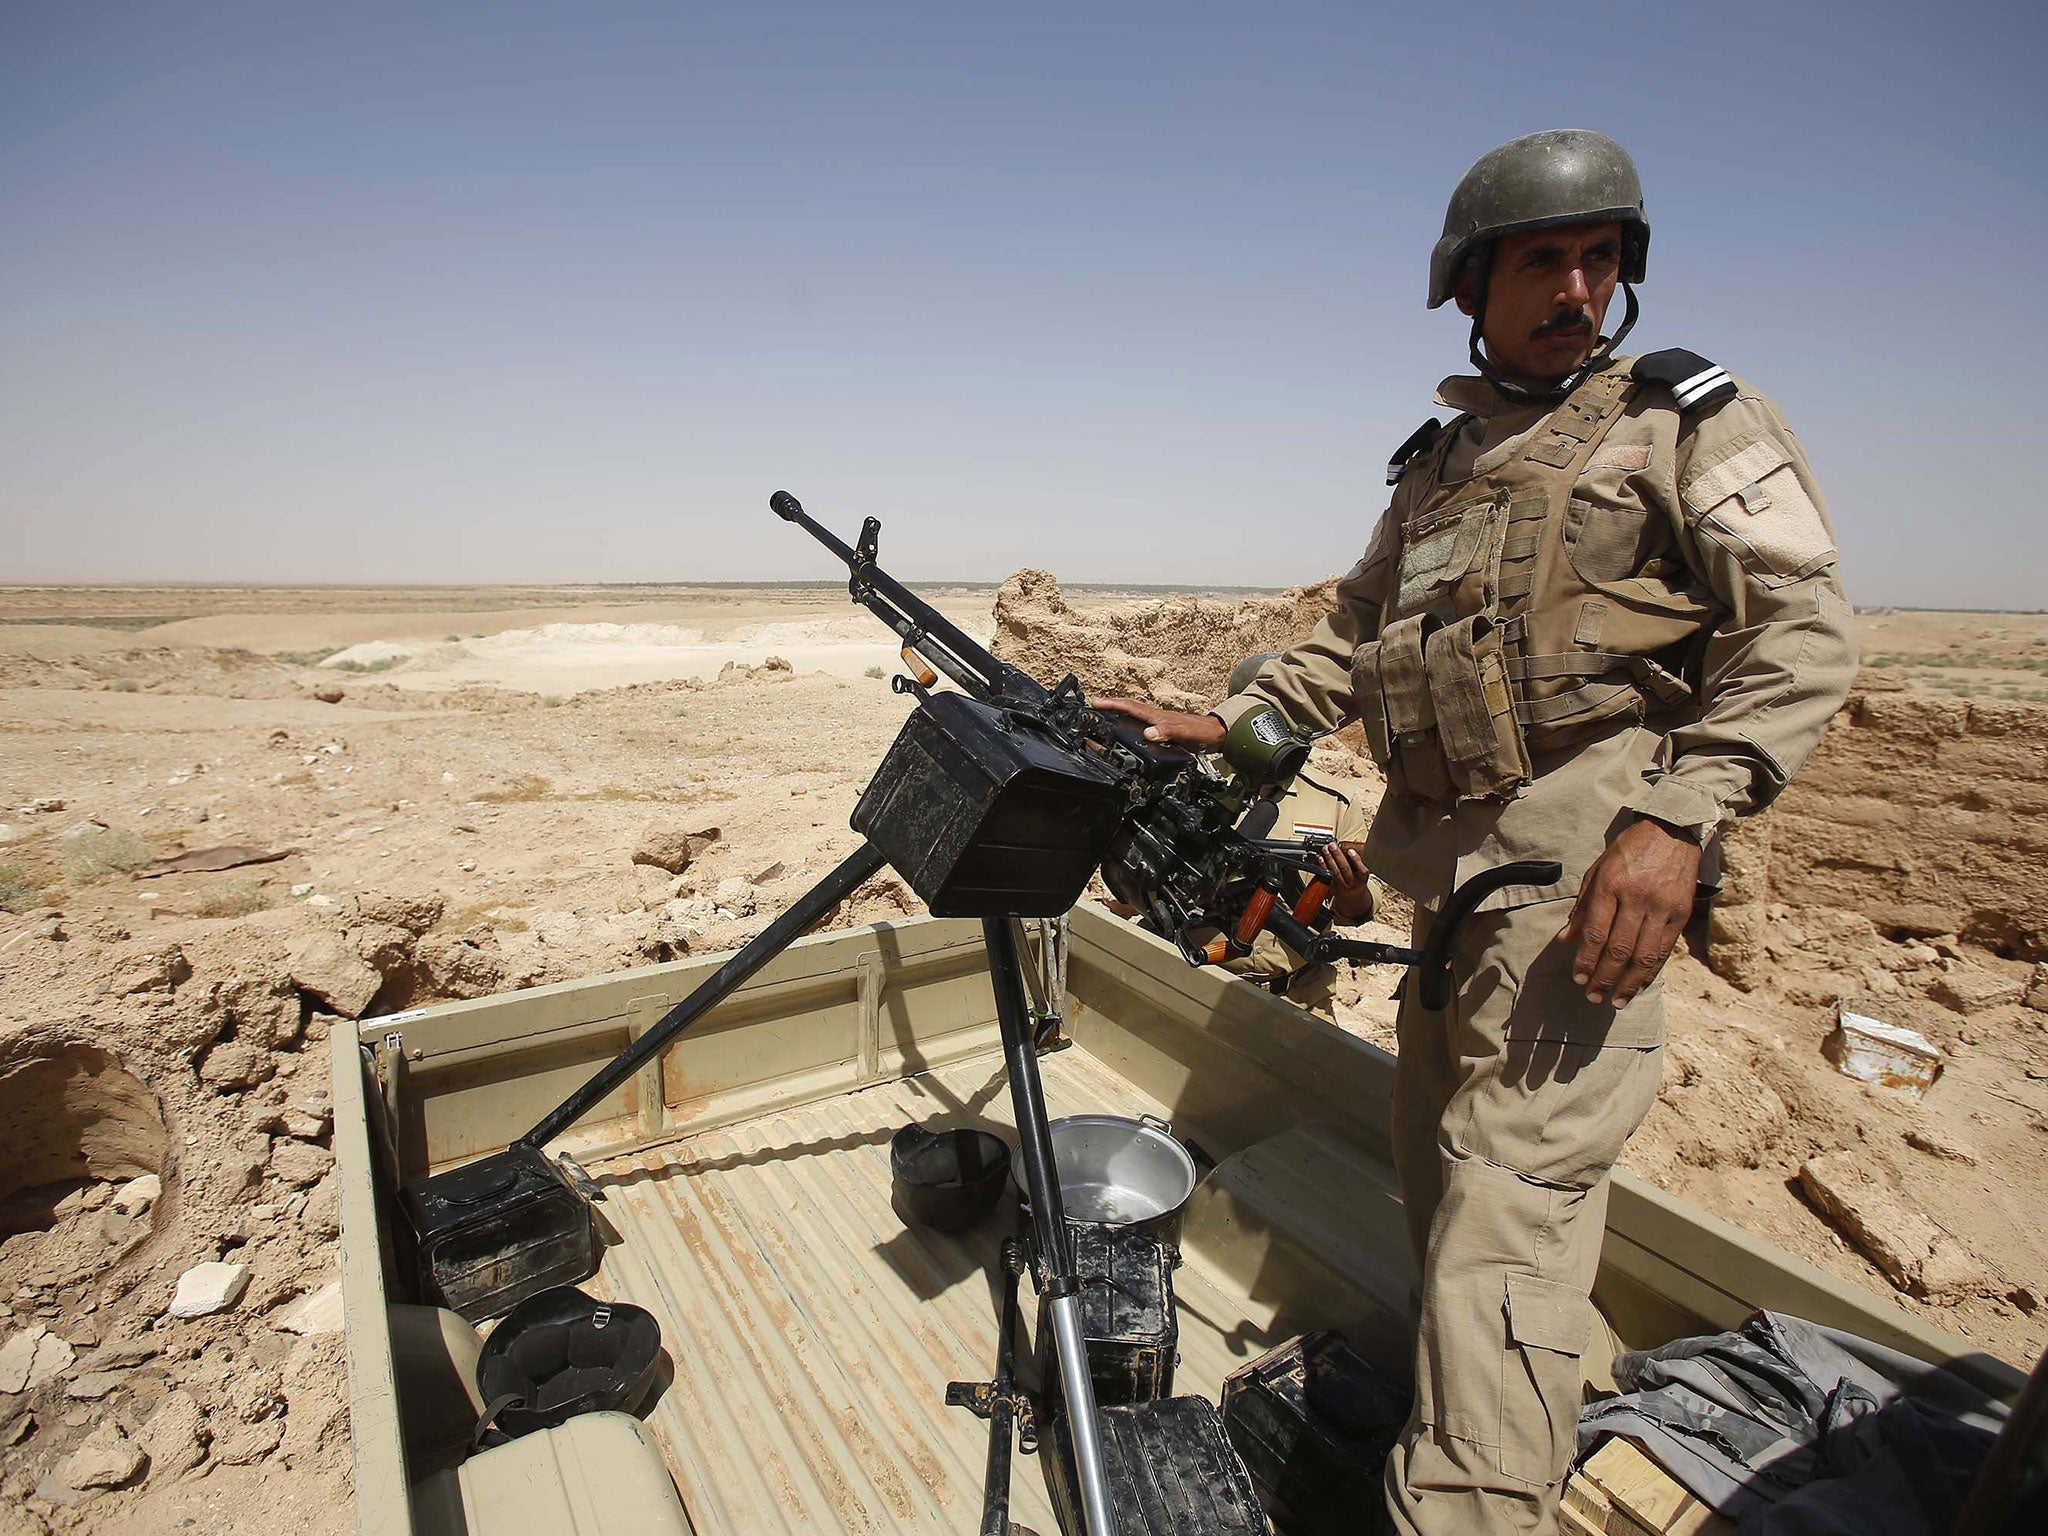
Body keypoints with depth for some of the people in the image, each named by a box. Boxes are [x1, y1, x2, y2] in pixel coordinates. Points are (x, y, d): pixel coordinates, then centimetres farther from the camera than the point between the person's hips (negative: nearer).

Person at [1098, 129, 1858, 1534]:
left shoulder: (1691, 419, 3)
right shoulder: (1434, 465, 20)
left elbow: (1803, 630, -7)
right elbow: (1354, 639, 22)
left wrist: (1680, 817, -21)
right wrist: (1228, 728, 9)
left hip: (1586, 865, -6)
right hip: (1447, 863, 7)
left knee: (1512, 1195, -10)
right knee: (1440, 1168, 15)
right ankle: (1468, 1406, 34)